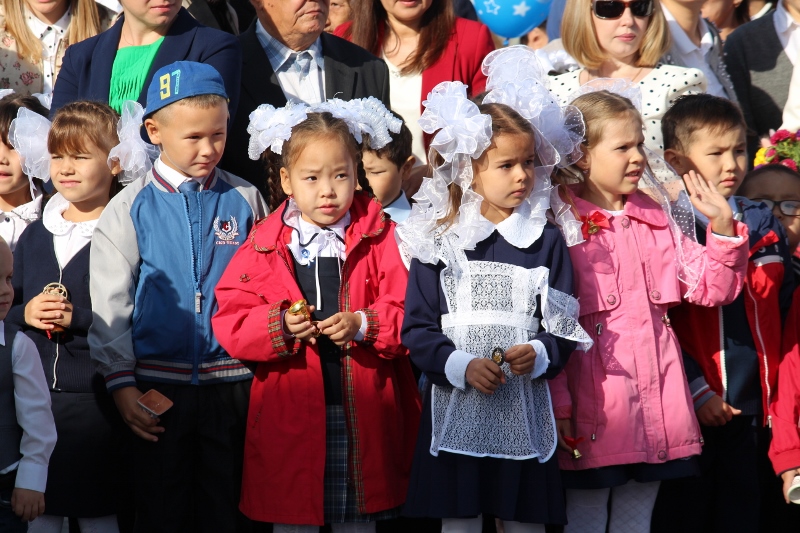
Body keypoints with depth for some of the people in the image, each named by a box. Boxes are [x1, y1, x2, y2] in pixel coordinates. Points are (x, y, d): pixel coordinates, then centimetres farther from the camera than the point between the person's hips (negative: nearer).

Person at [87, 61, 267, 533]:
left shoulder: (245, 200, 3)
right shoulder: (130, 208, -1)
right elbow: (110, 304, 0)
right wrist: (121, 383, -5)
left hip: (232, 382, 1)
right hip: (157, 383, -1)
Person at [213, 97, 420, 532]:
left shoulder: (381, 239, 1)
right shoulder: (262, 248, 3)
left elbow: (410, 314, -5)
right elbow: (230, 323, -2)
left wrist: (362, 325, -21)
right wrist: (279, 326, -18)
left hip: (363, 412, 0)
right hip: (289, 412, 0)